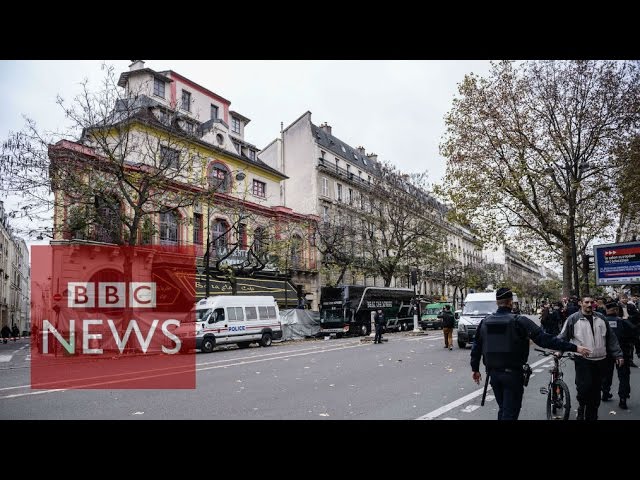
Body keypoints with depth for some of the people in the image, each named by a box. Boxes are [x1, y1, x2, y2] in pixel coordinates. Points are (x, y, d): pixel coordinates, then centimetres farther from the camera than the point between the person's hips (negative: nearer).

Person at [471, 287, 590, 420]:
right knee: (510, 412, 3)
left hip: (493, 373, 5)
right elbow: (545, 339, -16)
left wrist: (475, 368, 19)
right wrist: (575, 348, -10)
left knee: (502, 409, 21)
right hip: (512, 374, -5)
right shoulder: (519, 321, -12)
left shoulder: (485, 321, 2)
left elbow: (476, 347, 7)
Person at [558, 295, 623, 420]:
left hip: (600, 361, 4)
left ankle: (592, 415, 25)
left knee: (596, 390, 11)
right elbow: (563, 337, -2)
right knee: (584, 388, -12)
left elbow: (611, 338, 14)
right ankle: (582, 410, 12)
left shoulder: (600, 318, 9)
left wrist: (618, 354, 9)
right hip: (583, 360, -4)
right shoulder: (573, 319, -3)